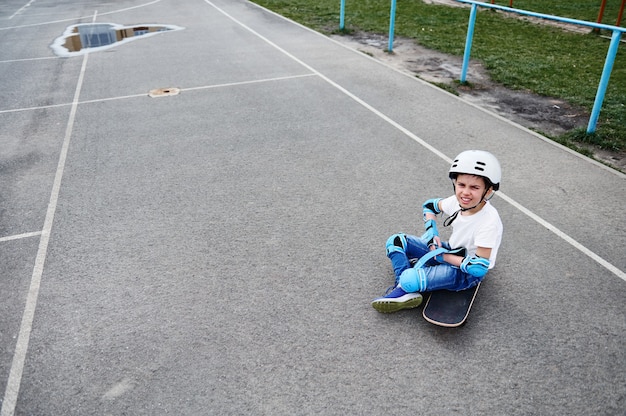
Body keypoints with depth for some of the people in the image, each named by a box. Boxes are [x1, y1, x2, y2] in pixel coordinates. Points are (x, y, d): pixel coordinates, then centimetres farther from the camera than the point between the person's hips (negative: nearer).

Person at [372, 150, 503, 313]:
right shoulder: (457, 202, -11)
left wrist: (443, 256, -20)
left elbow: (479, 267, -29)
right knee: (396, 241, -4)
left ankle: (405, 287, 6)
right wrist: (431, 232, -4)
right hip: (450, 251, 8)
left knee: (409, 279, -30)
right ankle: (406, 291, -13)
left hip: (467, 273, -8)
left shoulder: (489, 222, -30)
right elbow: (429, 205, 11)